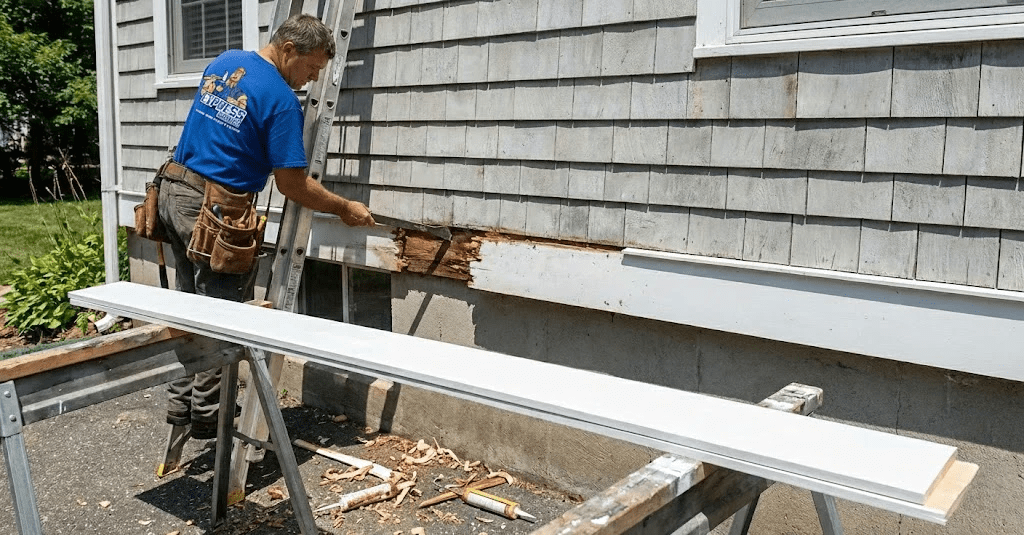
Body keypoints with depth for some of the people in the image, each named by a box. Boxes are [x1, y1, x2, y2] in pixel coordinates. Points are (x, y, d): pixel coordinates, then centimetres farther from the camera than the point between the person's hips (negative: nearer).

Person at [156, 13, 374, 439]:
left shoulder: (224, 61, 10)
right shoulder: (281, 100, -16)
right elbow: (293, 186, -14)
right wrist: (345, 209, -2)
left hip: (173, 192, 9)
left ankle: (181, 405, 28)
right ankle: (208, 418, 14)